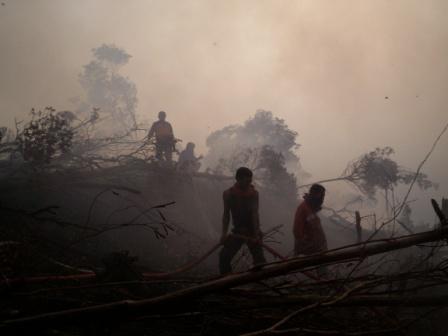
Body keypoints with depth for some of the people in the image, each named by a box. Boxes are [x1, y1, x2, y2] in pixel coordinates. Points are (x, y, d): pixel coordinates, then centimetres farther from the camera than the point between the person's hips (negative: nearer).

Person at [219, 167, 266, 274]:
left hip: (252, 231, -1)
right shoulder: (229, 194, -3)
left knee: (259, 258, -3)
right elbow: (226, 214, -2)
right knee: (224, 257, -6)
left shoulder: (253, 193, -4)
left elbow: (255, 214, -7)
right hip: (237, 232, 1)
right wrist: (224, 233, -12)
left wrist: (256, 234, -12)